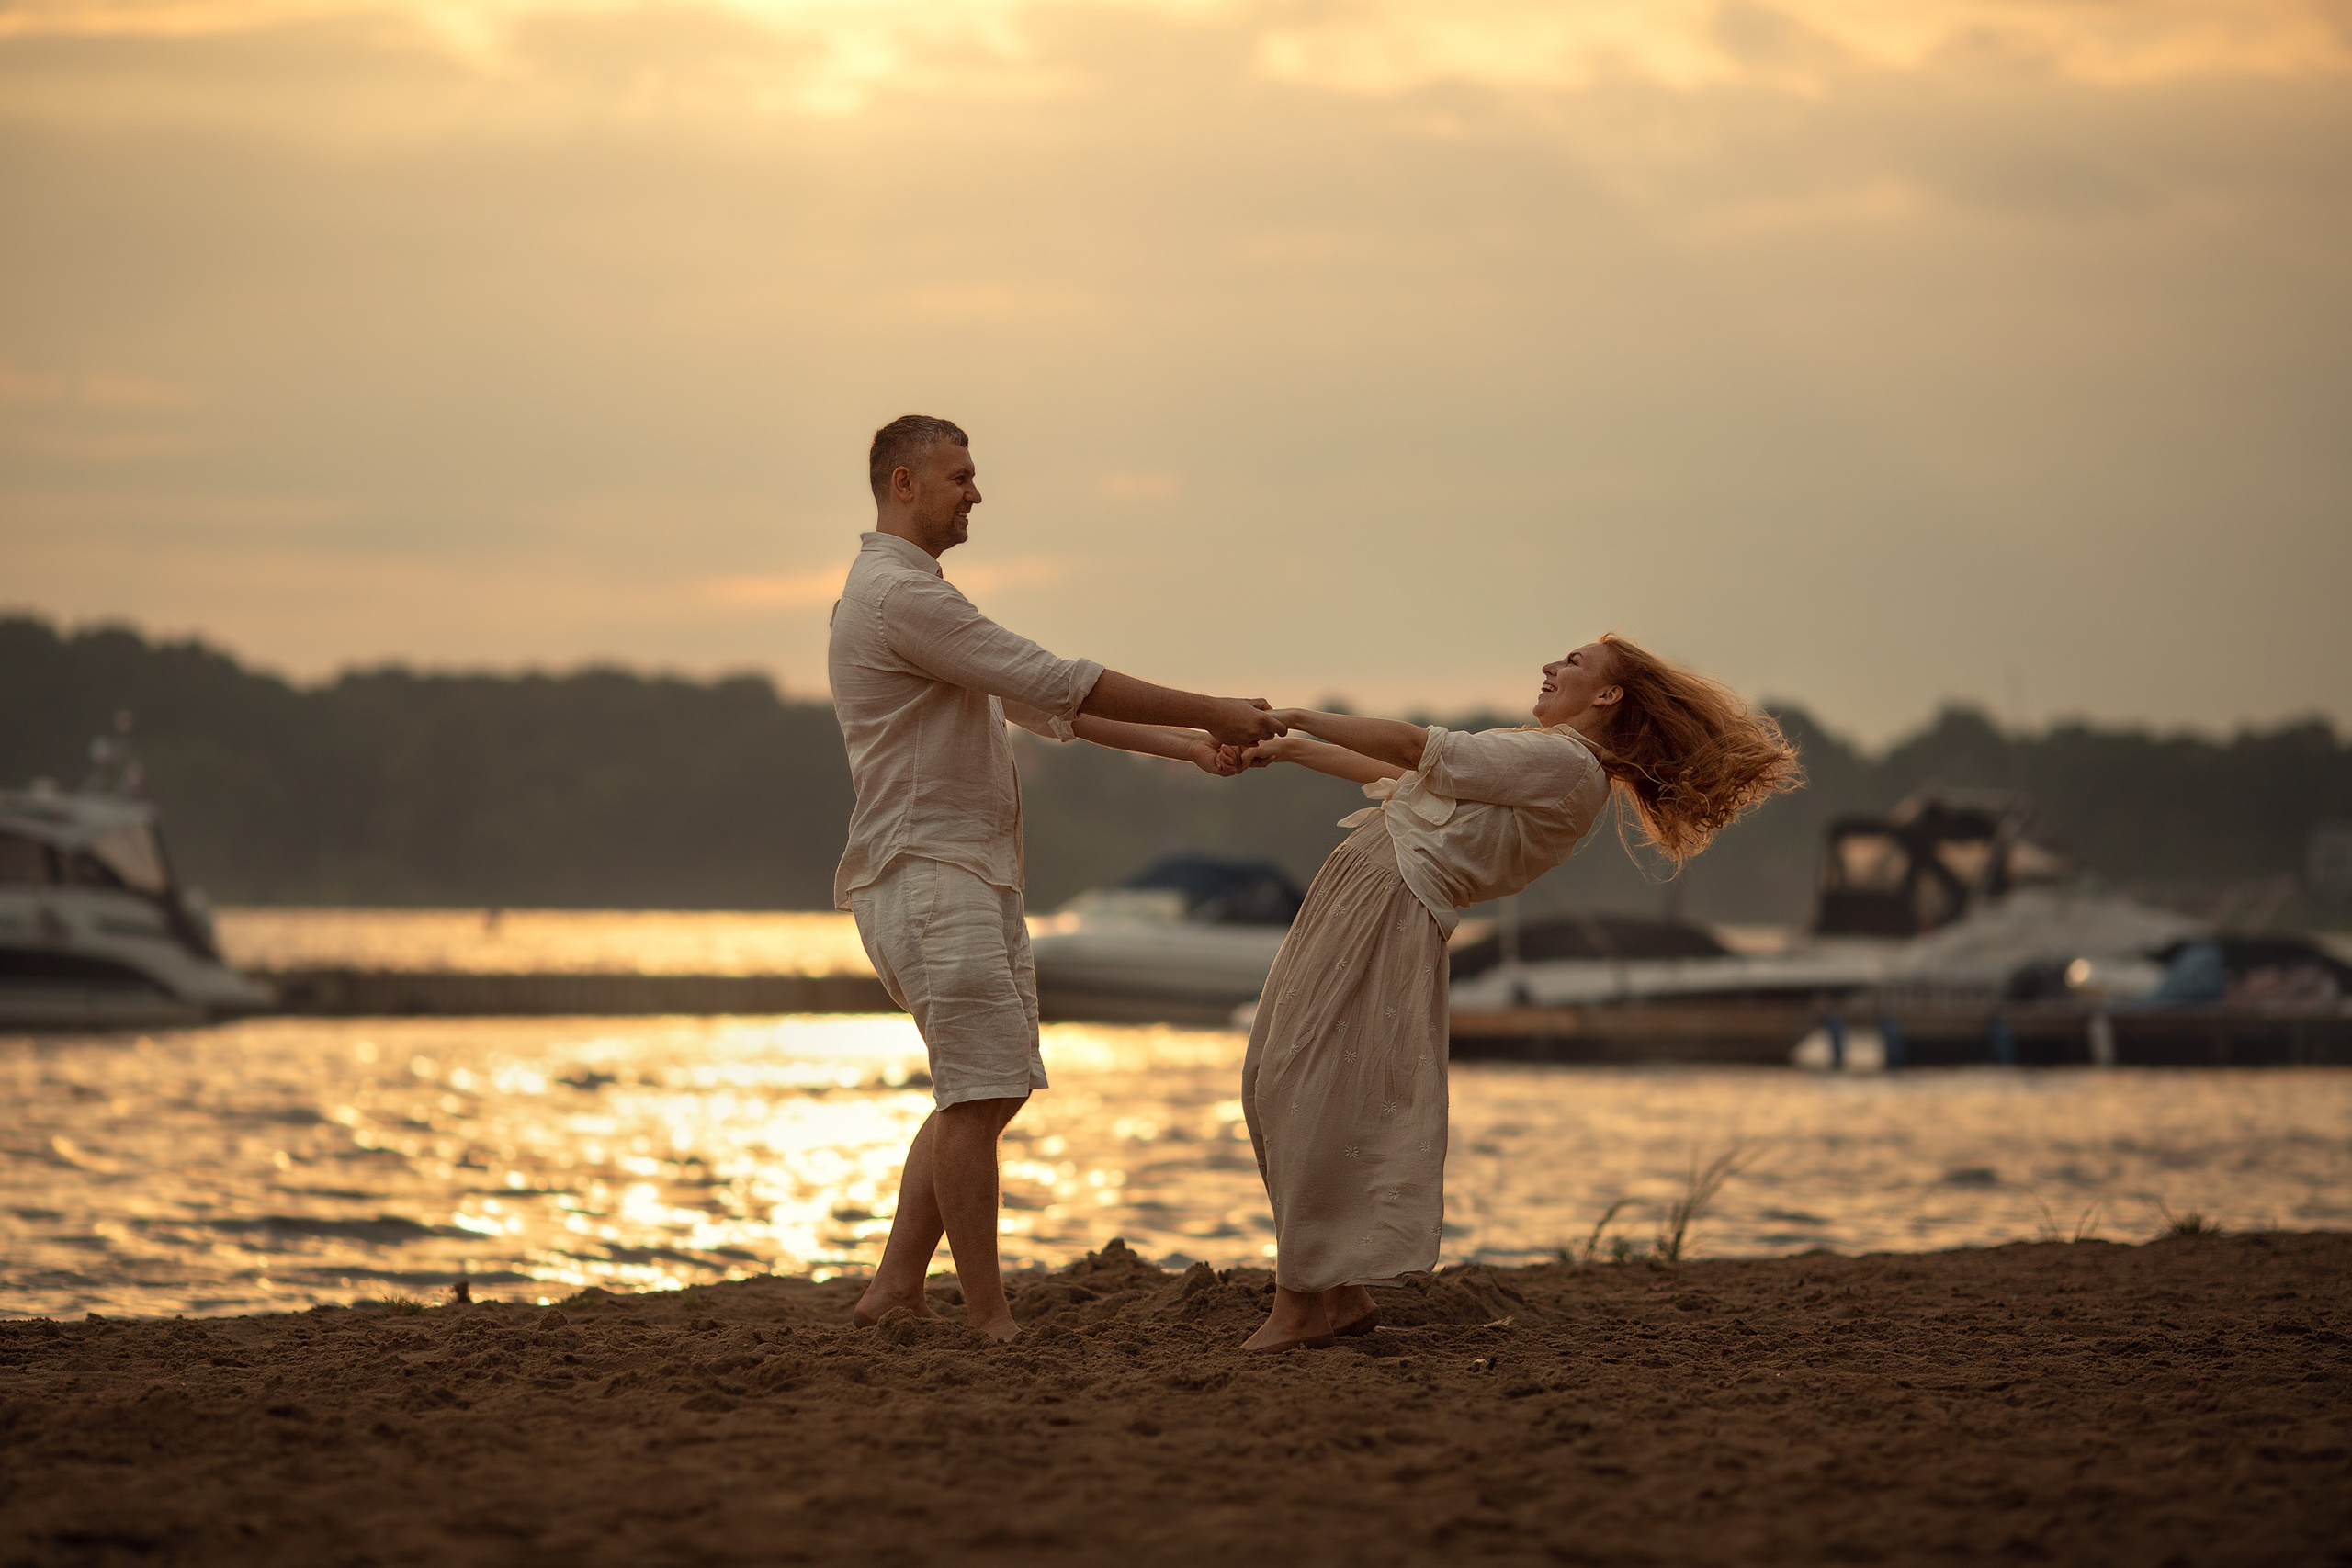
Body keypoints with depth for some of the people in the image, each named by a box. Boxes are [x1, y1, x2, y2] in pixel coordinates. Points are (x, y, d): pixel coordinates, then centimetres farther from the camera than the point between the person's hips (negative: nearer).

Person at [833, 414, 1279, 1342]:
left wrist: (1184, 744, 11)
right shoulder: (899, 593, -14)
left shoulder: (913, 595, 22)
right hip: (925, 875, -11)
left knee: (987, 1090, 12)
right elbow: (1055, 682, -17)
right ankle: (990, 1322, -8)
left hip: (978, 878, 11)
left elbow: (1042, 707, 20)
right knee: (980, 1091, -11)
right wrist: (1210, 712, -12)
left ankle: (897, 1284, 14)